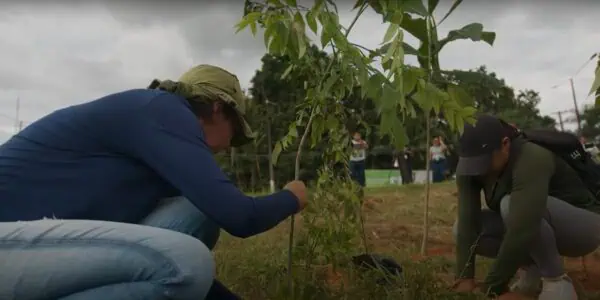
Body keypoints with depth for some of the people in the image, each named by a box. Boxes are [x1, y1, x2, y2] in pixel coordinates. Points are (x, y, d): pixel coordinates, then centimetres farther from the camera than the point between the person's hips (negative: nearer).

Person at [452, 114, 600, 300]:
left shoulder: (531, 159, -35)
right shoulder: (470, 166, -15)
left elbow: (523, 228, -44)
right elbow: (467, 219, -24)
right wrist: (465, 276, -31)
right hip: (541, 228, 7)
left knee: (511, 205, -37)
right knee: (462, 228, -14)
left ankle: (557, 282, -16)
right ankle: (533, 273, 2)